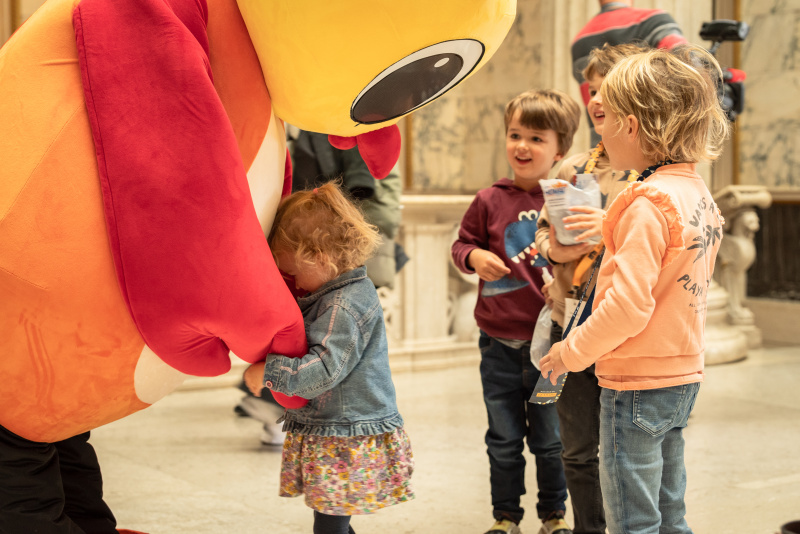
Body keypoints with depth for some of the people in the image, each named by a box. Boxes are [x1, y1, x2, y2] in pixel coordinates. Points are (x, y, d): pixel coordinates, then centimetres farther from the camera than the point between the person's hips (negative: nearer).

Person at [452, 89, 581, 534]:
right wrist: (475, 256, -12)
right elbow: (463, 243, 8)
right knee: (504, 439, 13)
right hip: (500, 342, 1)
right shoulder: (490, 201, -1)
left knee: (551, 439, 12)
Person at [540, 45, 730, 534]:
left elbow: (628, 305, -25)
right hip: (683, 377, 9)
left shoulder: (648, 204, -20)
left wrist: (571, 352, -12)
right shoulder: (698, 192, 6)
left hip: (637, 384, -9)